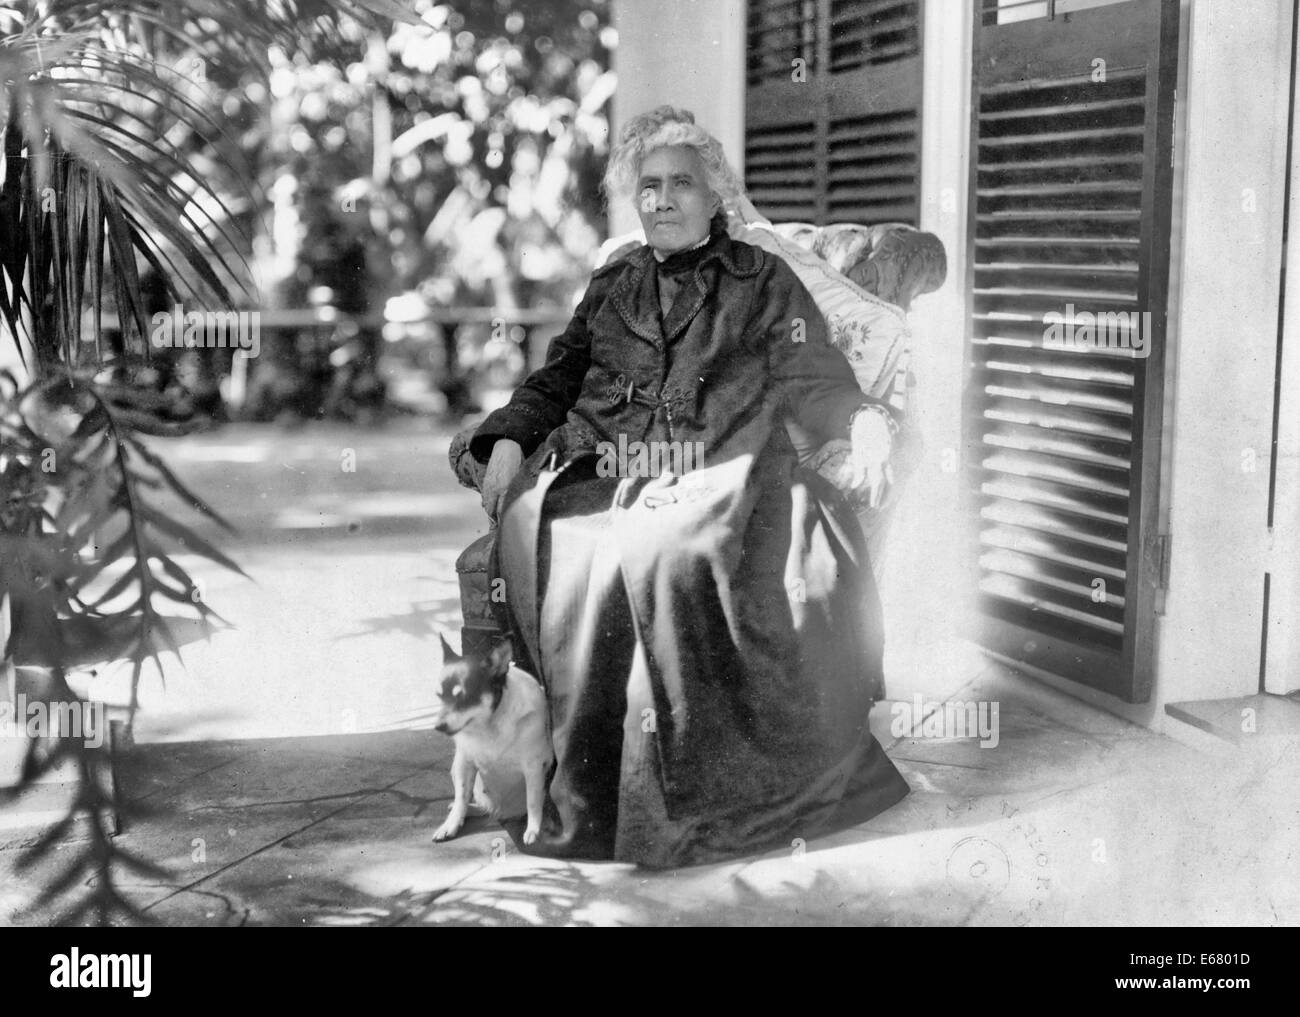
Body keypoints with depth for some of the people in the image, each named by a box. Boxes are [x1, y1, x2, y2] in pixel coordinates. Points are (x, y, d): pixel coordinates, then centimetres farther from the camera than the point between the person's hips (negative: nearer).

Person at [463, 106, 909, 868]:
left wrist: (866, 424, -11)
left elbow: (814, 383, 9)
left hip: (725, 476, -3)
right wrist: (509, 439, 4)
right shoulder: (612, 288, 27)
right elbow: (557, 380, 22)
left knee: (671, 557, -36)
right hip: (607, 478, 3)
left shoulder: (763, 282, 18)